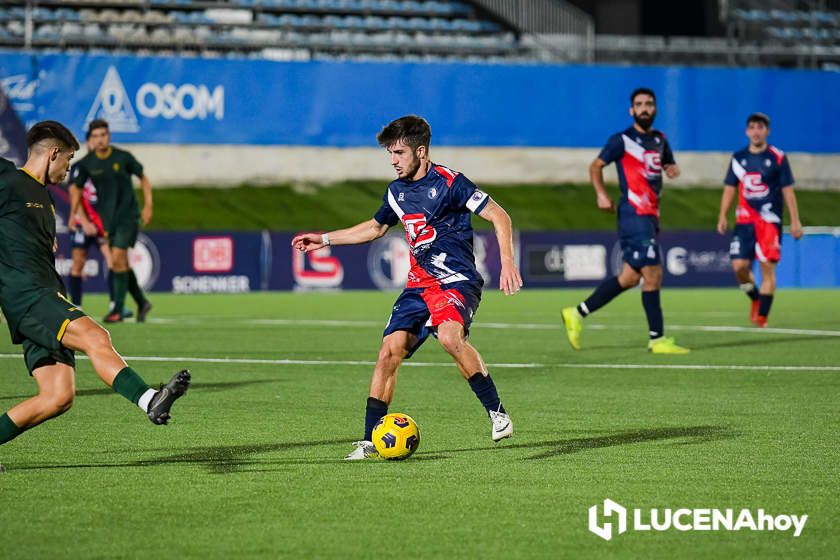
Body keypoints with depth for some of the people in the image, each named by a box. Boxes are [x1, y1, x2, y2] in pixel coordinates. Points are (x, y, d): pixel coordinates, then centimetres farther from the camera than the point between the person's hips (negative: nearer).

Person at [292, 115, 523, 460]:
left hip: (457, 280, -6)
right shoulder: (396, 191, 12)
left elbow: (499, 217, -8)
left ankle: (497, 412, -18)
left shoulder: (449, 183, -9)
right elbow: (375, 227, 32)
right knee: (390, 351, -8)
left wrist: (507, 263, -19)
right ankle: (370, 441, -3)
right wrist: (324, 239, 31)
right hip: (419, 284, 6)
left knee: (450, 337, -33)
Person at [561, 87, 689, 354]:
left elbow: (668, 163, 31)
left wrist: (672, 168, 6)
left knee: (629, 277, 8)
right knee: (653, 275, -10)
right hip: (634, 214, -8)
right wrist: (601, 194, -14)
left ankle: (577, 314, 17)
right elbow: (596, 165, 2)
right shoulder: (621, 140, -4)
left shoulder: (660, 139, 16)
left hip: (651, 216, 8)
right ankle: (657, 339, -4)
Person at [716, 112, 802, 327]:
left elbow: (788, 191, 2)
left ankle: (762, 316, -5)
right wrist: (722, 216, 6)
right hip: (744, 221, 3)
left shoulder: (778, 158, 1)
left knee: (768, 267, -8)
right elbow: (729, 189, 15)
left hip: (770, 221, -3)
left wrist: (795, 221, -2)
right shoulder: (738, 158, 10)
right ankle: (755, 298, 21)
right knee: (739, 265, -7)